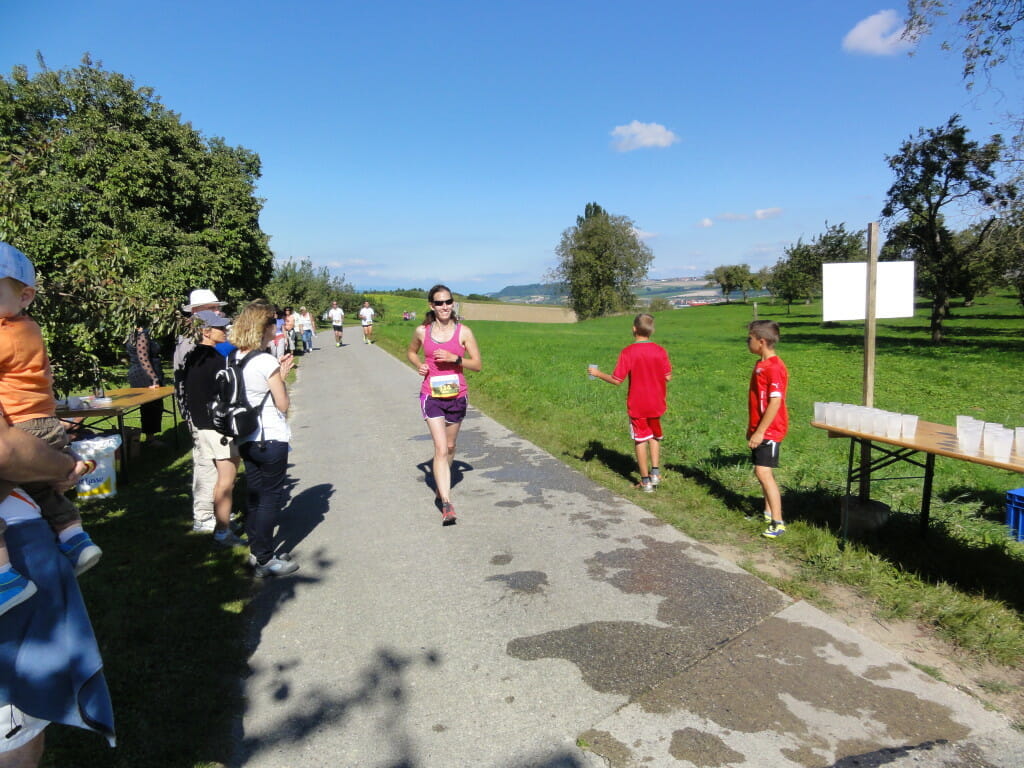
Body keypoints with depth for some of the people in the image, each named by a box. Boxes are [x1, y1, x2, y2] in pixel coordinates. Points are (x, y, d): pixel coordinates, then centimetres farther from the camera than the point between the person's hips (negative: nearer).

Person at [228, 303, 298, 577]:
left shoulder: (235, 359, 4)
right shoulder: (267, 362, -19)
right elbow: (283, 405, -13)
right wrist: (282, 376, -1)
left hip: (245, 439, 8)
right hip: (271, 439, -8)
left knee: (254, 495, 17)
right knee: (271, 498, 3)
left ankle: (256, 551, 29)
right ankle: (265, 560, 11)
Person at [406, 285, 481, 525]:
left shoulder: (463, 331, -4)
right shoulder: (422, 331, 0)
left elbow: (478, 364, -2)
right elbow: (411, 352, 19)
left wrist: (454, 359, -18)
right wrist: (419, 365, -2)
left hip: (456, 395, 2)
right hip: (431, 396, -1)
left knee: (450, 445, 18)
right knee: (441, 448, -12)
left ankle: (441, 483, 45)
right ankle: (446, 504, -14)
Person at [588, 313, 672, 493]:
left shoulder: (628, 353, -15)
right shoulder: (660, 351, -7)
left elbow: (617, 380, -15)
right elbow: (668, 377, -1)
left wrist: (597, 373, -1)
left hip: (637, 405, -2)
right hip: (656, 404, 3)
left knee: (640, 441, 9)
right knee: (654, 437, 23)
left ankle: (645, 480, 14)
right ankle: (655, 472, 16)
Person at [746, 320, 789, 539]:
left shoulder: (774, 367, -19)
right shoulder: (760, 364, 11)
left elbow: (775, 402, -23)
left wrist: (760, 431, -23)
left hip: (769, 430, -10)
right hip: (759, 429, 10)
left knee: (763, 472, -12)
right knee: (763, 472, 16)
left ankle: (778, 523, -7)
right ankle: (768, 512, 29)